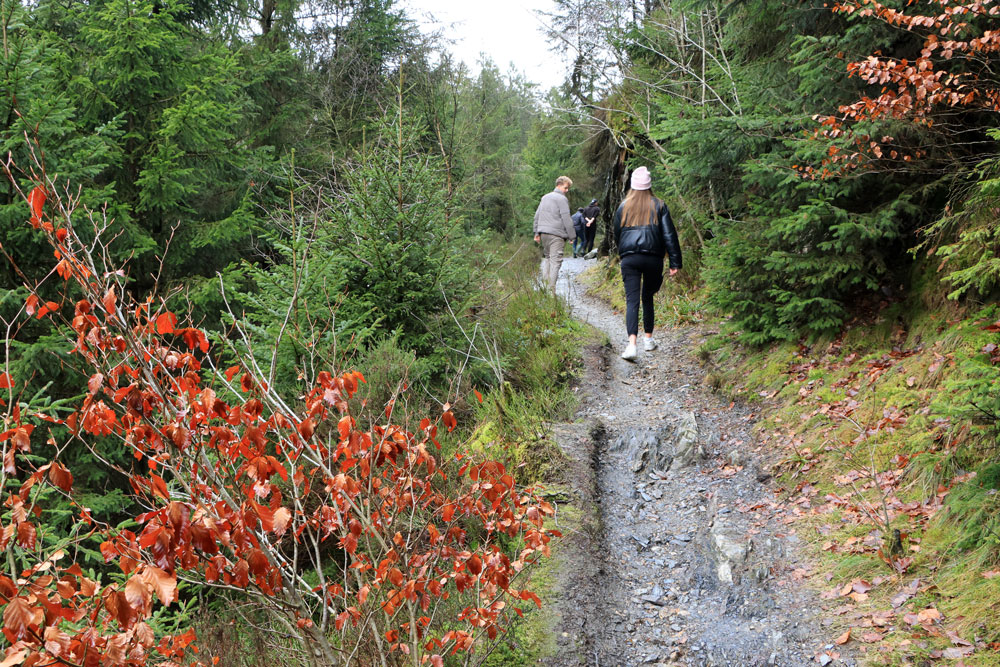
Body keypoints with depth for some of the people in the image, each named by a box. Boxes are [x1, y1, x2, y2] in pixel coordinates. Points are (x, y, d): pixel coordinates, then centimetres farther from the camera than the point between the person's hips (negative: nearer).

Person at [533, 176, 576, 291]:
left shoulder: (544, 197, 18)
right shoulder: (562, 199, -6)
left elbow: (537, 215, 20)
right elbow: (566, 219, -10)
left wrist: (537, 233, 22)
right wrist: (571, 236, -5)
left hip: (543, 233, 7)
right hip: (556, 234, -7)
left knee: (546, 257, 18)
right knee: (555, 260, -5)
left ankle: (544, 282, 10)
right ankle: (551, 289, -9)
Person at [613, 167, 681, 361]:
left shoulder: (624, 207, 8)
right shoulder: (659, 206, 4)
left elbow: (616, 234, 16)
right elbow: (669, 235, -1)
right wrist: (675, 262, -1)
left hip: (629, 259, 0)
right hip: (653, 258, 0)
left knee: (632, 300, -6)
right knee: (648, 297, 17)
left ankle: (632, 344, -22)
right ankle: (648, 339, 25)